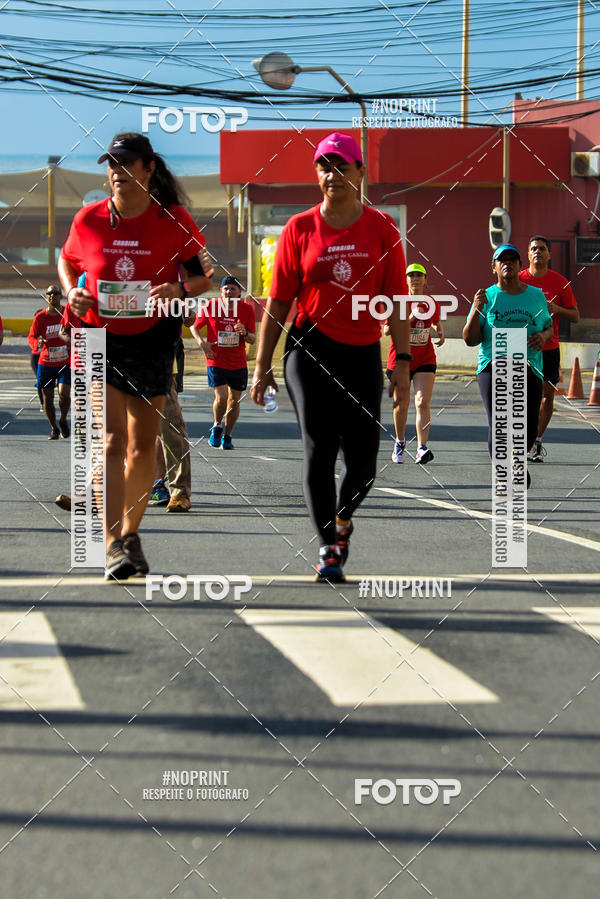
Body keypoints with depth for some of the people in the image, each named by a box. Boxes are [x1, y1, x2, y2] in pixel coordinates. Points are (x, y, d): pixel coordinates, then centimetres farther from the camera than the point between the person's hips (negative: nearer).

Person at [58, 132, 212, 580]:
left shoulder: (173, 220, -6)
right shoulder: (89, 220, -4)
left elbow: (203, 275, 1)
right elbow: (67, 261, 15)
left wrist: (181, 290, -20)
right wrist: (72, 292, -5)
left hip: (153, 340, 1)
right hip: (99, 338, -1)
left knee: (143, 448, 7)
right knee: (112, 442, -13)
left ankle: (131, 532, 28)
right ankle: (113, 545, -16)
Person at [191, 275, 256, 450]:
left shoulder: (247, 309, -1)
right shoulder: (210, 307, -6)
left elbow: (252, 339, 2)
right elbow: (194, 327, 9)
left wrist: (244, 333, -20)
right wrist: (201, 342, -8)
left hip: (239, 364, 2)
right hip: (216, 361, -2)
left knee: (234, 401, 7)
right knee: (221, 397, -16)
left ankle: (227, 436, 24)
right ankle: (217, 426, 12)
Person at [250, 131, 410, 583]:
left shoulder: (382, 228, 4)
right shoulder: (299, 229, 2)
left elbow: (396, 300, 4)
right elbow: (278, 302, 5)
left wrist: (402, 359, -3)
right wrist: (262, 365, 3)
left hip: (363, 354, 1)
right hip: (310, 349, -1)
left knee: (363, 460, 1)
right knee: (320, 448, -9)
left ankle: (343, 518, 32)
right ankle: (328, 548, -1)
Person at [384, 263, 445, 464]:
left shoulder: (431, 304, 3)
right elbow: (387, 330, -14)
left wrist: (440, 331, 3)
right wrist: (409, 318, -23)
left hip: (425, 360, 1)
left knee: (423, 403, -15)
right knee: (401, 405, 8)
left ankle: (421, 449, -22)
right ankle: (400, 442, 33)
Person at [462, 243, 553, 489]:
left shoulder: (536, 295, 13)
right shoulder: (487, 297, 5)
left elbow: (548, 326, 25)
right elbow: (470, 339, 2)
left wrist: (544, 335, 1)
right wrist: (476, 310, -13)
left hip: (529, 369, 2)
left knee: (528, 431, -3)